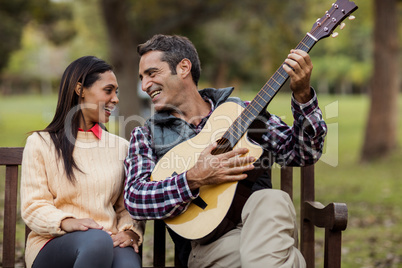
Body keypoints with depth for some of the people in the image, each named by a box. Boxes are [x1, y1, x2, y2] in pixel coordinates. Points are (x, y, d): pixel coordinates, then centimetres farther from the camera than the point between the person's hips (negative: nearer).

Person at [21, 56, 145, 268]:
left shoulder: (120, 146, 19)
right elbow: (33, 207, -1)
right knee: (95, 240, -37)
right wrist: (66, 222, -21)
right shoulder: (40, 143, 8)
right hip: (54, 243, -1)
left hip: (110, 242, 1)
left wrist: (129, 231, -8)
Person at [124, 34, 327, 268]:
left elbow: (303, 153, 9)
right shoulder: (145, 136, 14)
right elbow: (135, 199, -2)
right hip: (205, 241, -2)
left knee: (273, 201, -34)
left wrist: (303, 94, -5)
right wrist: (193, 179, -16)